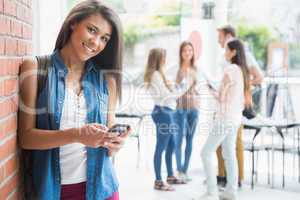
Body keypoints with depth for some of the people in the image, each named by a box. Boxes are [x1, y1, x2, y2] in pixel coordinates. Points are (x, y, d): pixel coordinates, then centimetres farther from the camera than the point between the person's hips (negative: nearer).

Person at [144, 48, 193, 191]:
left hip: (168, 111, 10)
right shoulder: (155, 74, -14)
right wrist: (183, 87, -5)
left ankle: (170, 176, 28)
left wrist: (182, 88, 10)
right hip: (163, 112, -10)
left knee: (171, 146, 17)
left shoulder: (159, 74, 17)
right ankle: (158, 182, 0)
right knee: (161, 147, -6)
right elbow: (166, 95, -16)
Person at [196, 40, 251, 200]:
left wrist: (210, 90, 2)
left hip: (225, 118, -9)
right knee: (229, 154, 15)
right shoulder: (243, 71, 9)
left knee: (206, 153, -3)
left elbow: (221, 98, -17)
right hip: (235, 118, 9)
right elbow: (245, 99, 14)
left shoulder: (229, 70, -18)